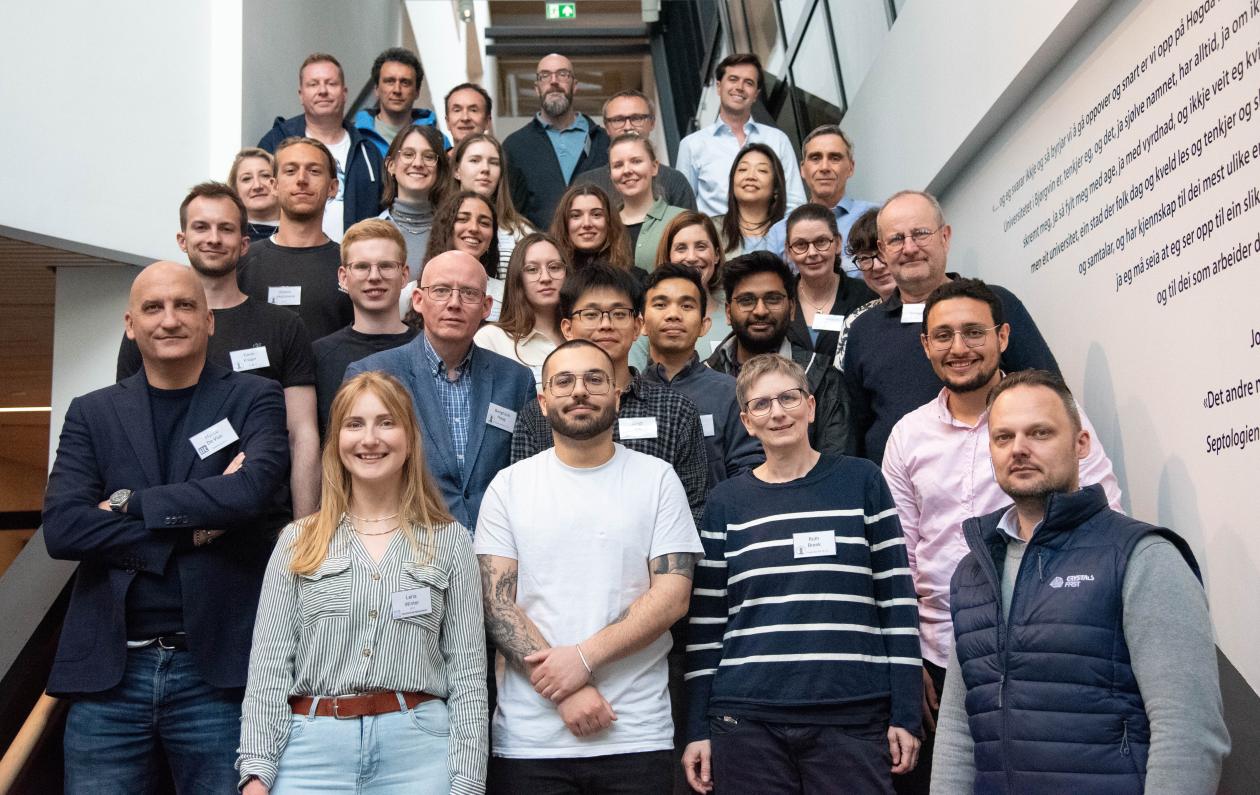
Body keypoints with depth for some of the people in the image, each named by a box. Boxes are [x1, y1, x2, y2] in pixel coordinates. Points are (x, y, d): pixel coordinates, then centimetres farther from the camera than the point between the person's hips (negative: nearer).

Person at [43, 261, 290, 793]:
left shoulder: (254, 399, 3)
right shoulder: (91, 414, 9)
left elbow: (252, 489, -17)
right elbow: (61, 528, -5)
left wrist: (129, 504, -9)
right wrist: (192, 528, -12)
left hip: (218, 671, -2)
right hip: (108, 671, 2)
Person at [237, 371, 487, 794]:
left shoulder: (450, 541, 5)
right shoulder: (297, 542, 8)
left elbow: (467, 671, 2)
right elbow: (269, 665, 4)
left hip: (418, 747, 0)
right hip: (312, 746, 1)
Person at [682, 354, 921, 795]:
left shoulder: (861, 481, 4)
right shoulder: (727, 502, 7)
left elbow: (897, 601, 3)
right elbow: (705, 622, 8)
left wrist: (906, 714, 0)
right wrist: (697, 729, 5)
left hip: (854, 719, -1)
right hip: (747, 721, 1)